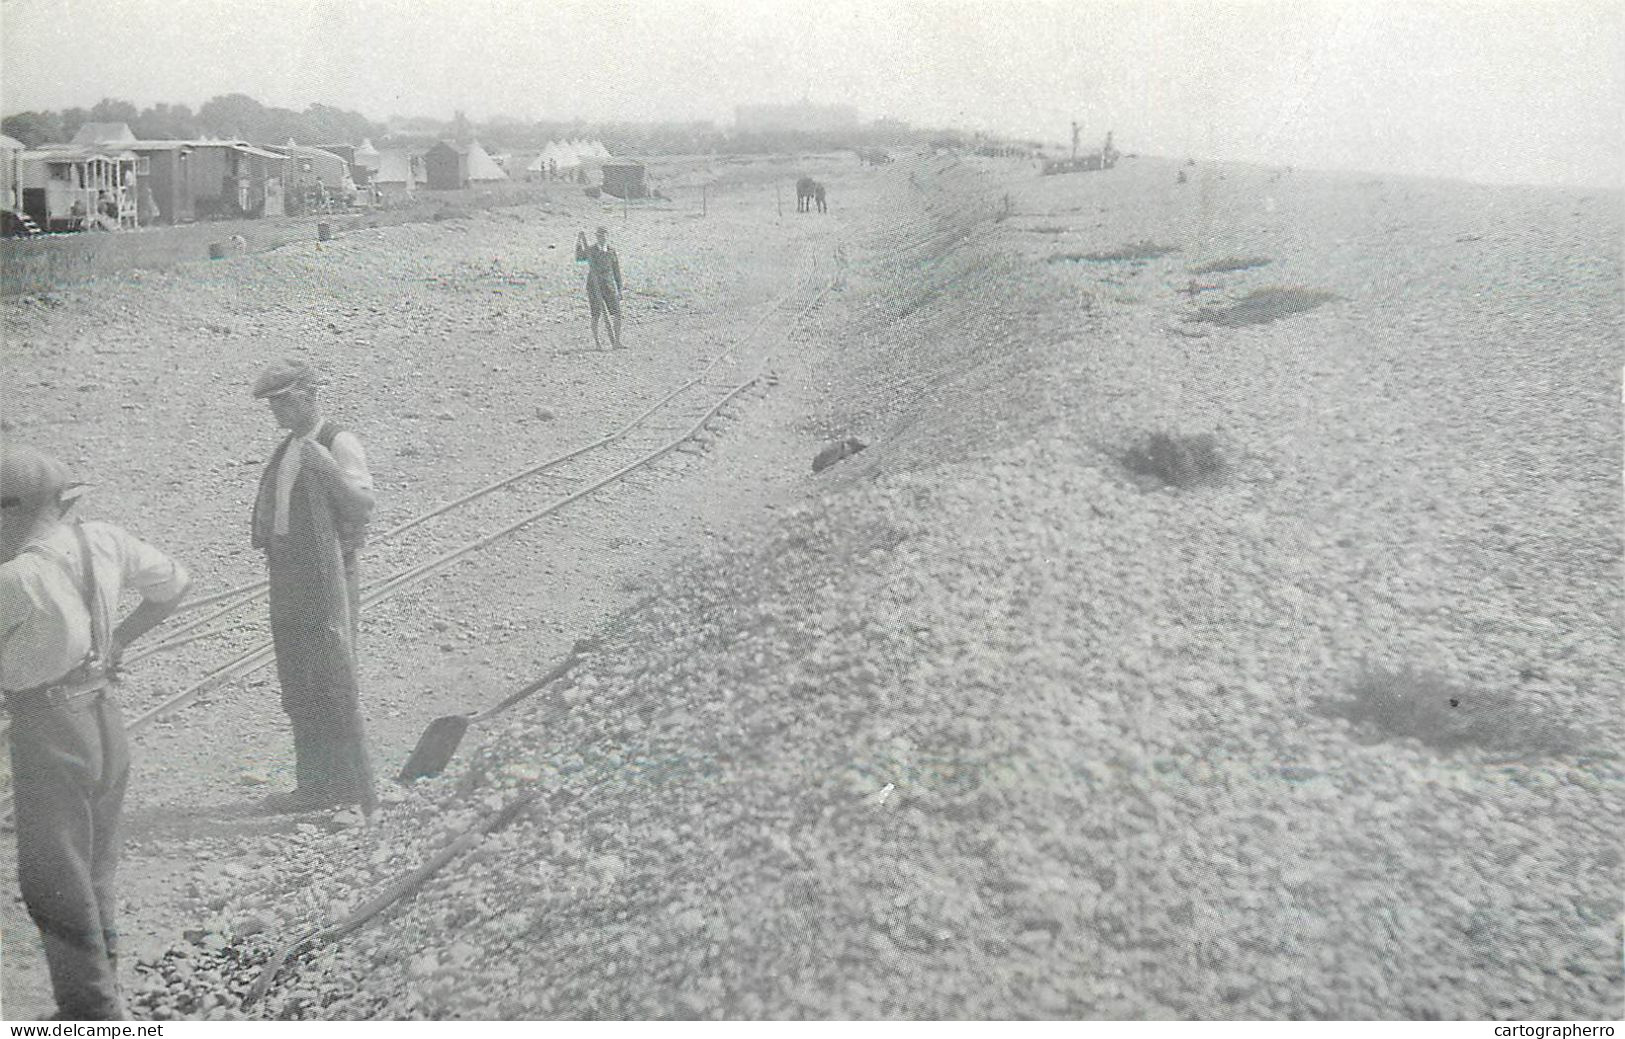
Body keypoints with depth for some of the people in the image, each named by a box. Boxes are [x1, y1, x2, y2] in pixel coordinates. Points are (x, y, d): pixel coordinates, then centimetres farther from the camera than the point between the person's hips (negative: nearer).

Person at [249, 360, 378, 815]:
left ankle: (356, 793, 1)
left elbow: (363, 506, -18)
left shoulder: (339, 444, -9)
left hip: (326, 574, -9)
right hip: (287, 572, 9)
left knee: (333, 683, -7)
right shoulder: (287, 449, 17)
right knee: (298, 686, 12)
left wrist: (328, 469, -29)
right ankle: (315, 786, 22)